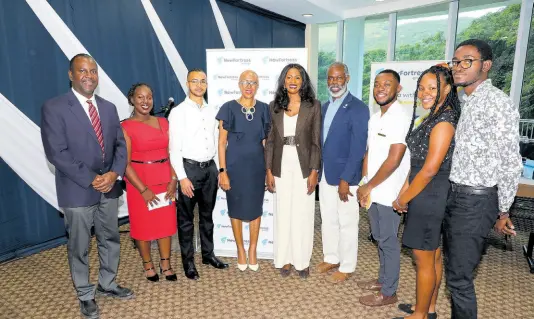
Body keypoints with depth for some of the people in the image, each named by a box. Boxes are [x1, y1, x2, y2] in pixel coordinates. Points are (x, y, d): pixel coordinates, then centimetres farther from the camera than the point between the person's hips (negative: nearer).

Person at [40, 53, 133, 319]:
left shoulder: (109, 108, 8)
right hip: (77, 190, -5)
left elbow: (120, 145, 6)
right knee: (79, 247, 11)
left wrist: (114, 173, -12)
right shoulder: (53, 108, -9)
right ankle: (85, 295, 31)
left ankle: (107, 284, 38)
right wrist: (91, 180, -19)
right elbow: (56, 153, -16)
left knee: (110, 240, 17)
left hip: (109, 187, 5)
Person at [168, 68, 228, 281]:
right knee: (186, 218, 7)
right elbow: (174, 148, -10)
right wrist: (182, 177, -15)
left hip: (210, 168, 5)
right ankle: (188, 262, 21)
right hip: (189, 168, -5)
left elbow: (216, 142, 11)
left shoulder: (212, 111, 9)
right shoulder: (178, 112, -6)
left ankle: (208, 254, 32)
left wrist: (219, 170, 8)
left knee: (207, 215, 17)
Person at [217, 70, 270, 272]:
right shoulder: (228, 108, -6)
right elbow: (222, 142, -6)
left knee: (256, 209, 11)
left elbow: (266, 141, 8)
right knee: (236, 209, 10)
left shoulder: (263, 109, 2)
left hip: (257, 166, 3)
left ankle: (253, 251, 29)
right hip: (235, 166, -2)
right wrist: (222, 171, -11)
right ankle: (240, 250, 29)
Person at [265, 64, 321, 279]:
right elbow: (270, 140, 5)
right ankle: (284, 259, 24)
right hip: (282, 167, 2)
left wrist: (314, 171, -9)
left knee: (303, 214, 5)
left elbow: (316, 141, -3)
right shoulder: (274, 106, 5)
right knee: (283, 214, 9)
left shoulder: (313, 106, -2)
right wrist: (268, 170, 0)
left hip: (304, 166, -2)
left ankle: (302, 260, 21)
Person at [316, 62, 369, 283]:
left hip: (344, 177, -6)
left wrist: (345, 180, -18)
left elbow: (358, 148, -16)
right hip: (325, 175, 7)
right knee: (328, 221, 17)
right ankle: (331, 258, 35)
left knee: (347, 224, 7)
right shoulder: (325, 107, 10)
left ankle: (346, 267, 23)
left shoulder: (358, 108, -12)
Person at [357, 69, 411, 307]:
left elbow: (394, 160, -22)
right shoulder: (375, 118, 10)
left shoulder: (402, 116, -16)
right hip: (373, 191, 8)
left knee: (388, 241, 5)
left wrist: (368, 186, -14)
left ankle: (389, 292, 21)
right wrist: (364, 185, 6)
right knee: (379, 238, 19)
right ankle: (383, 279, 36)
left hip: (389, 193, -8)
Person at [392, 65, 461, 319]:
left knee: (424, 259, 4)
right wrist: (404, 193, 9)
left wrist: (403, 199, -12)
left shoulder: (444, 121, -18)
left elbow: (430, 169, -22)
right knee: (433, 256, 19)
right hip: (431, 196, 10)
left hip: (430, 197, -10)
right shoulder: (434, 117, 12)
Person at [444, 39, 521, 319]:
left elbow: (510, 163, -15)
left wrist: (503, 212, -7)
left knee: (458, 277, 1)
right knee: (453, 265, 20)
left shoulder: (497, 103, -16)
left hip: (475, 201, -8)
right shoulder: (466, 102, 10)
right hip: (454, 195, 9)